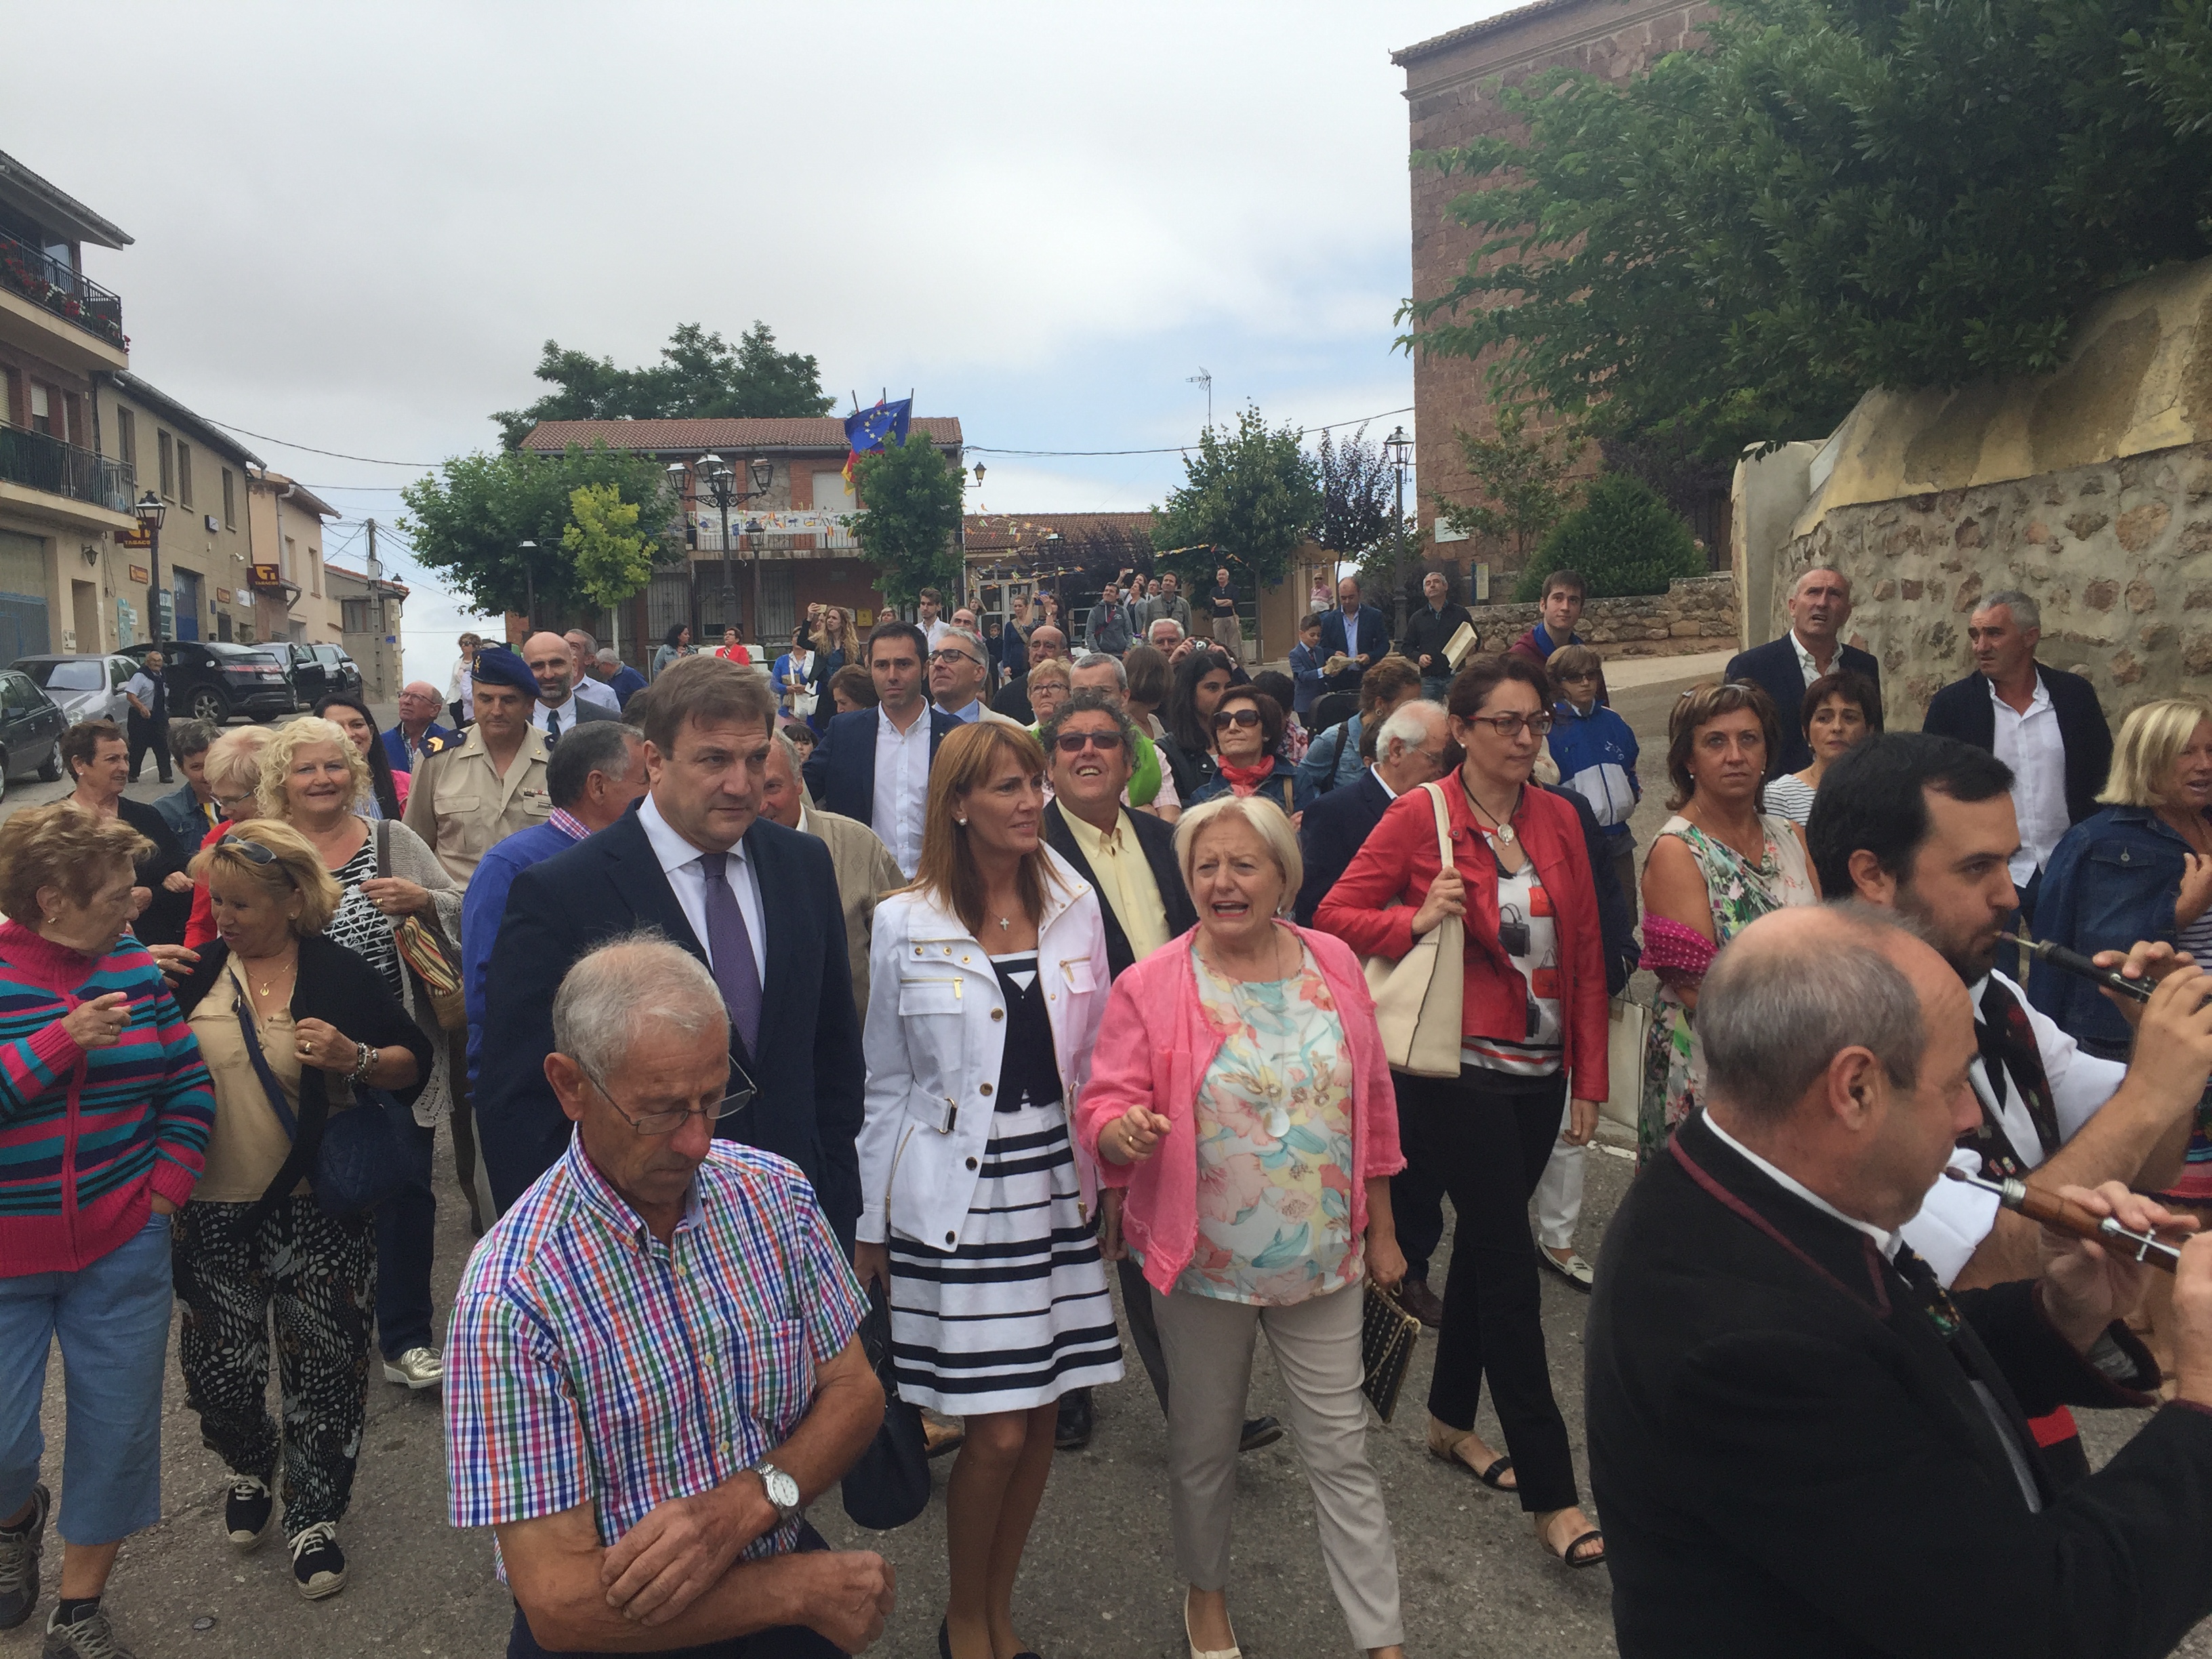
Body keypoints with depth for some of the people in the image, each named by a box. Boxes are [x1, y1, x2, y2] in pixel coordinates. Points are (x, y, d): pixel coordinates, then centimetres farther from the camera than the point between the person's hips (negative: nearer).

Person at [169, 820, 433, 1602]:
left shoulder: (338, 972, -6)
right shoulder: (195, 970, 0)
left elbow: (415, 1061, -2)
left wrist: (354, 1058, -20)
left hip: (320, 1208, -2)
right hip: (217, 1208, 2)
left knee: (325, 1364, 4)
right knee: (218, 1370, 9)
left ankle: (313, 1515, 26)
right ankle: (252, 1466, 41)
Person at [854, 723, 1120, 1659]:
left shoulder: (1073, 905, 3)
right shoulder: (905, 925, -5)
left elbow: (1093, 1056, 10)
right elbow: (886, 1083, 1)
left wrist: (1106, 1175, 8)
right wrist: (872, 1222, 4)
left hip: (1055, 1182, 4)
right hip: (956, 1195, -3)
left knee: (1042, 1415, 10)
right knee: (998, 1431, -2)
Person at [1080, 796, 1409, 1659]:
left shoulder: (1334, 965, -2)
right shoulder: (1150, 988, -10)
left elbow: (1373, 1103, 6)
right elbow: (1104, 1107, -11)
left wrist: (1381, 1229, 9)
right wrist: (1122, 1129, -35)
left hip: (1323, 1259, 1)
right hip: (1203, 1262, -1)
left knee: (1341, 1452, 9)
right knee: (1203, 1446, 17)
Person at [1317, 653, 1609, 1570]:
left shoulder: (1558, 818, 6)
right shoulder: (1420, 815, -8)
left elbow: (1586, 953, 8)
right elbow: (1335, 914, -5)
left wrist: (1588, 1078, 7)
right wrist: (1416, 920, -22)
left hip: (1539, 1073, 6)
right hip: (1459, 1072, -6)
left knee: (1484, 1240, 18)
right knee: (1510, 1265, -4)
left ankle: (1451, 1419, 38)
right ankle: (1551, 1494, 5)